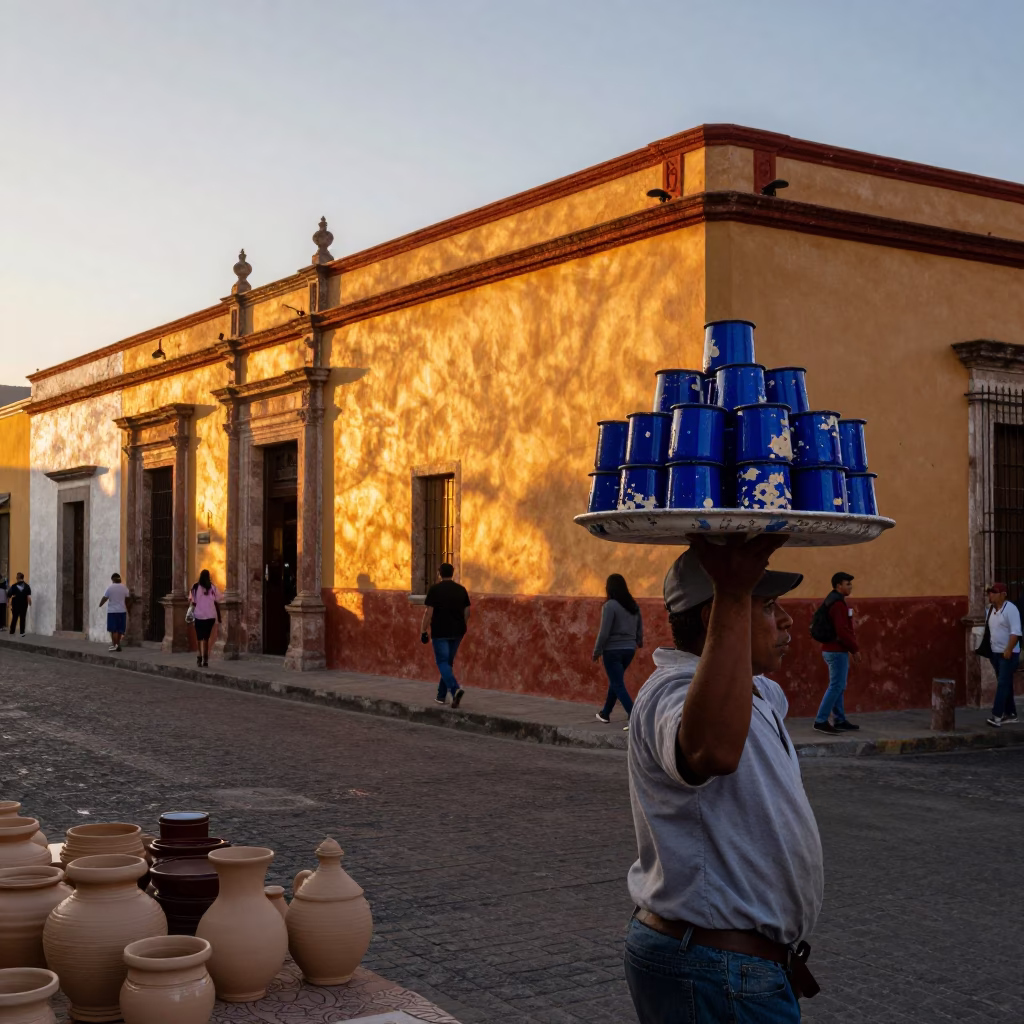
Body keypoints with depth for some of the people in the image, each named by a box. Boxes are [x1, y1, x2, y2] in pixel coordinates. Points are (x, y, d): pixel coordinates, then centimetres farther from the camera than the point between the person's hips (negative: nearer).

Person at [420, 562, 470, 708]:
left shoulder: (435, 589, -7)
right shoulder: (461, 589, 6)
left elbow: (429, 612, -11)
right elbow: (467, 611, 9)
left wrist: (423, 632, -5)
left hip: (440, 632, -5)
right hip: (457, 632, 5)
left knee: (443, 663, -4)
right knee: (449, 662, 16)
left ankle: (455, 689, -26)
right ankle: (441, 696, 21)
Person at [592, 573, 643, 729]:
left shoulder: (610, 606, -15)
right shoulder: (634, 605, 5)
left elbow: (604, 632, -16)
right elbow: (640, 628, 12)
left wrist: (597, 651, -6)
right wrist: (639, 642, 31)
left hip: (613, 650, -7)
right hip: (629, 649, 7)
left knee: (619, 685, -3)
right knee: (615, 681, 23)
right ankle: (605, 713, 35)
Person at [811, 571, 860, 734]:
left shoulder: (832, 602, 16)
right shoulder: (838, 604, -16)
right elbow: (842, 631, -23)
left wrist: (848, 650, 21)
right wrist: (855, 649, -14)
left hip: (832, 649, 10)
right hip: (837, 651, -10)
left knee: (838, 686, 13)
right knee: (836, 686, -8)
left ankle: (840, 720, 18)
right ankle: (821, 721, -8)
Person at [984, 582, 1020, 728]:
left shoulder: (1010, 609, -14)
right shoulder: (991, 609, 10)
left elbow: (1015, 632, -19)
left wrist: (1008, 650, -24)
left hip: (1008, 654, -8)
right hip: (995, 653, 8)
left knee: (1003, 683, -11)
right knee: (1005, 684, 12)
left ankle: (997, 715, -15)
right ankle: (1010, 714, 18)